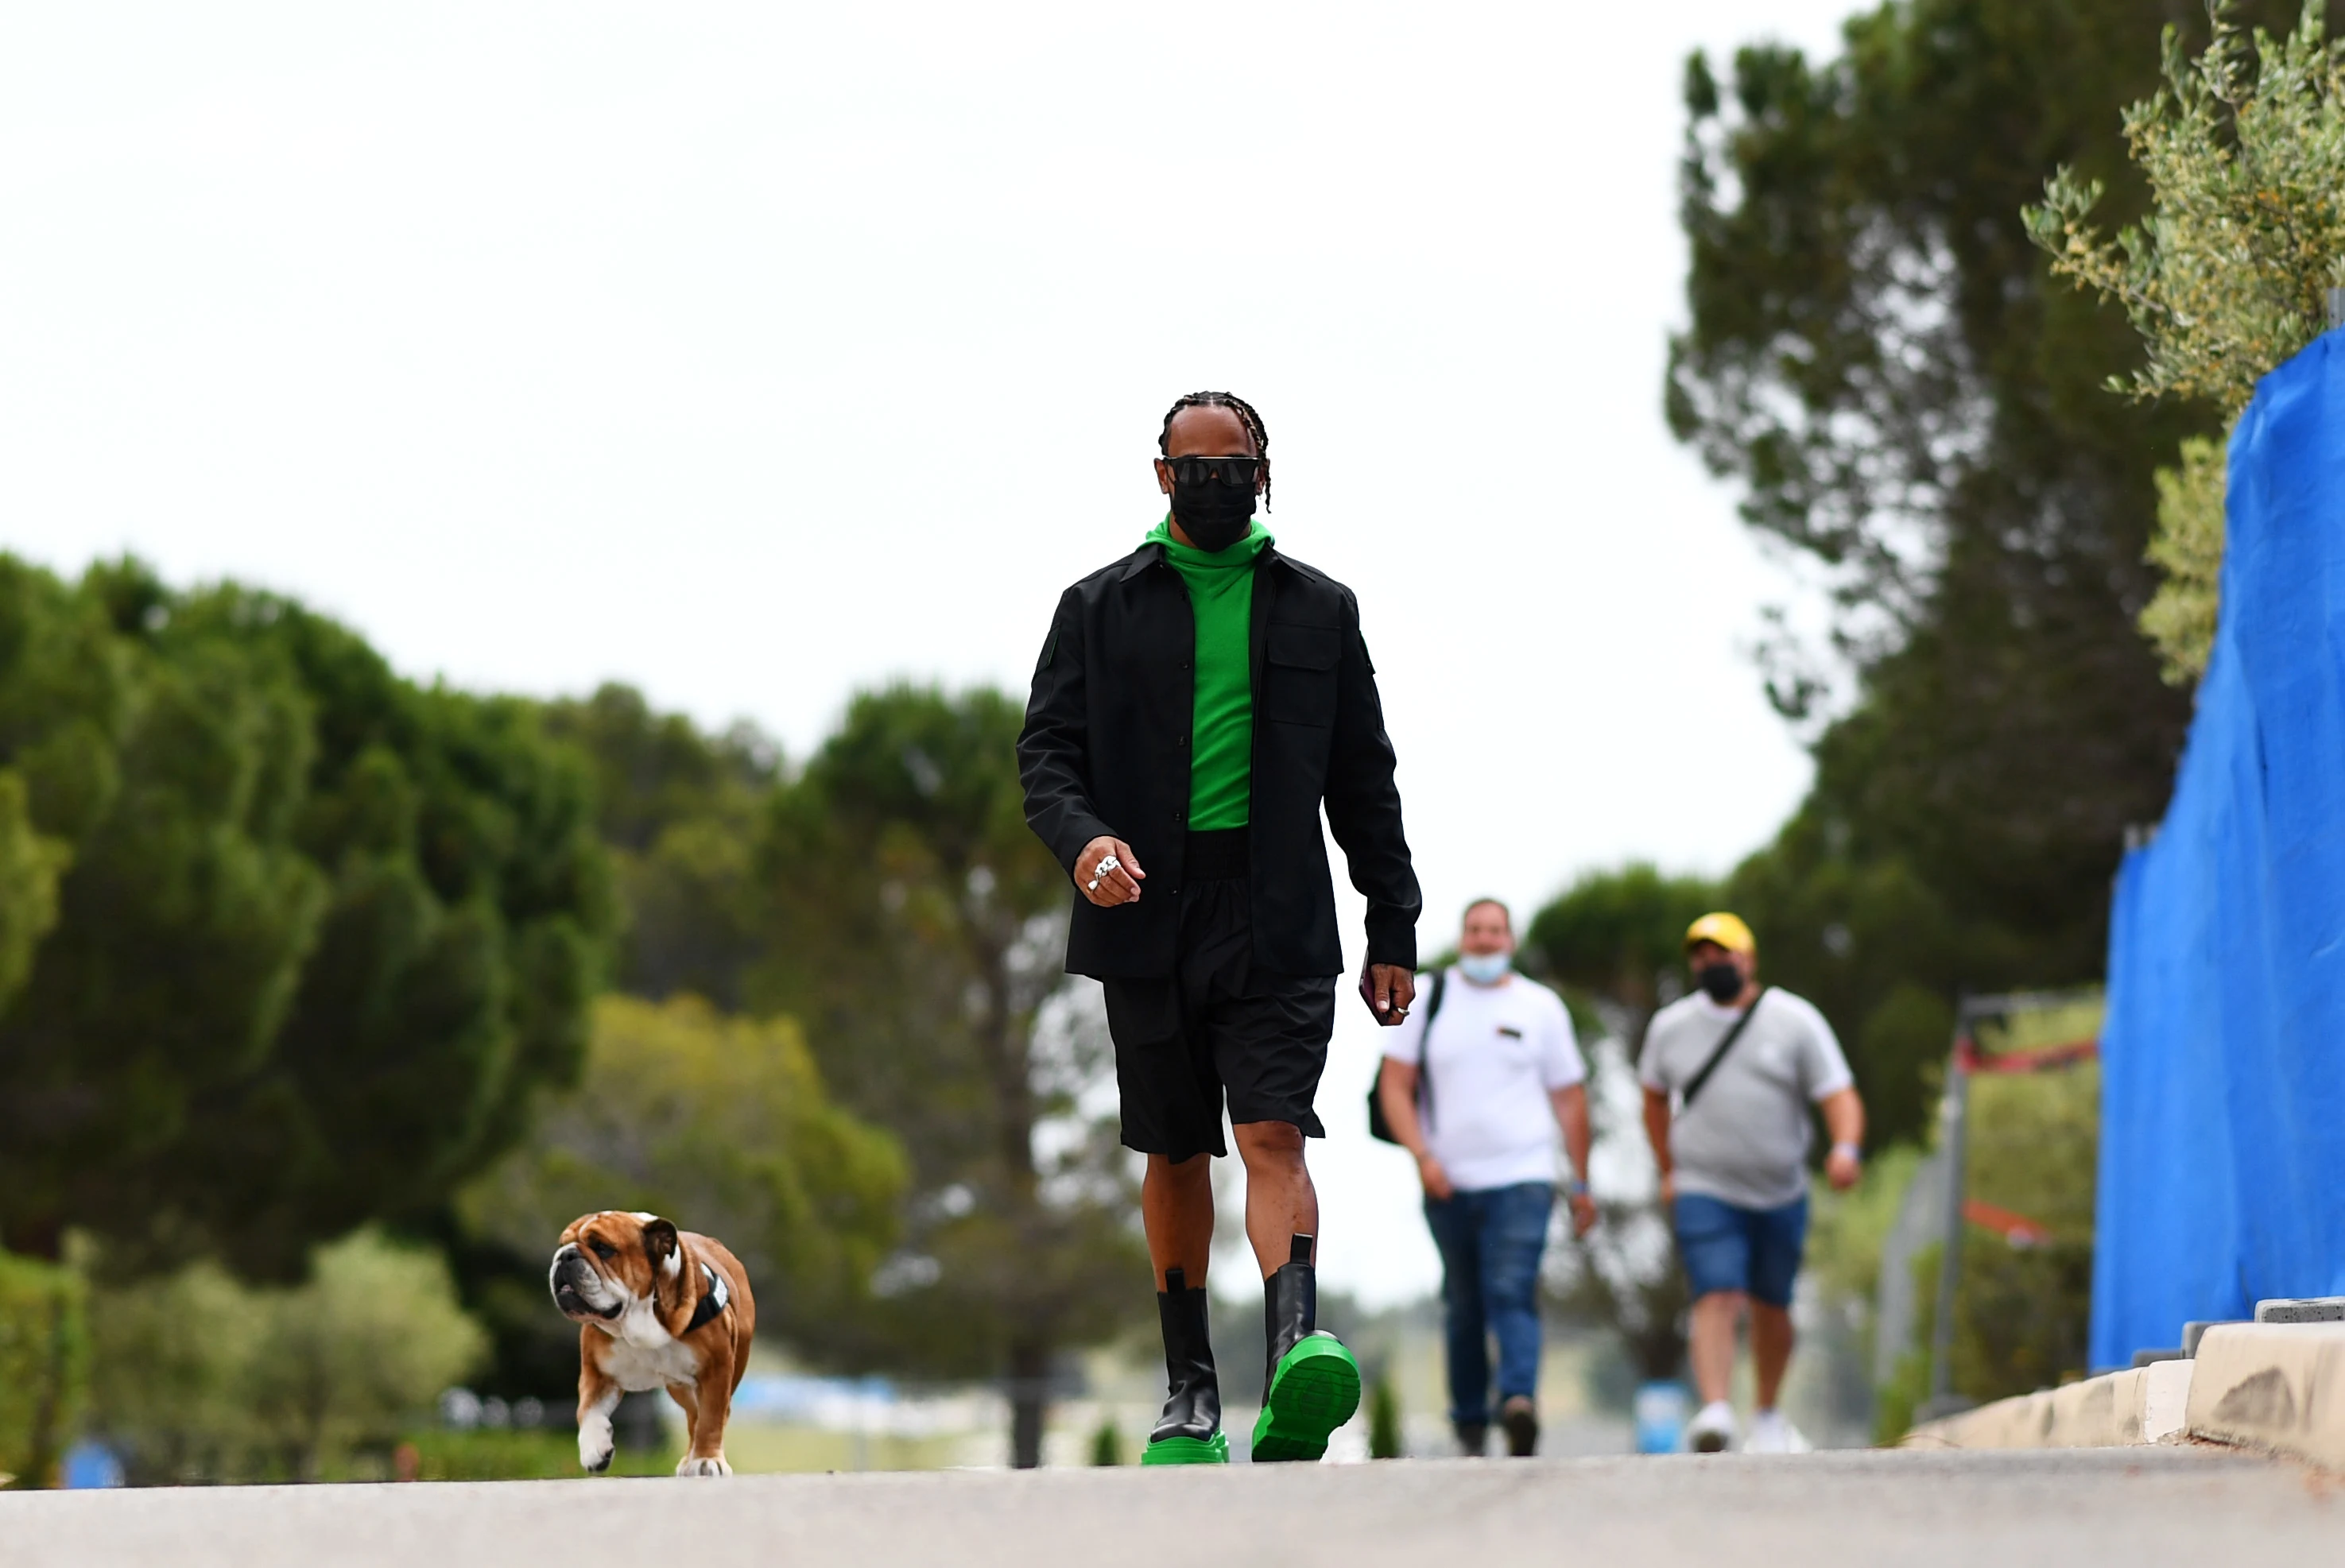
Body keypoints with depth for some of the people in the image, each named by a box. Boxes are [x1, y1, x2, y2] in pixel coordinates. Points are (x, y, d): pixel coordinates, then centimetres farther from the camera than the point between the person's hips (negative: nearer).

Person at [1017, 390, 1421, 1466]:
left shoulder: (1319, 610, 12)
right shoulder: (1100, 608, 10)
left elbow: (1363, 781, 13)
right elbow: (1046, 752, 3)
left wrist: (1393, 930, 9)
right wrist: (1082, 838, -19)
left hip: (1277, 921, -1)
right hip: (1148, 913, 1)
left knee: (1274, 1136, -17)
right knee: (1175, 1155, 8)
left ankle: (1298, 1359, -33)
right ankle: (1190, 1397, 18)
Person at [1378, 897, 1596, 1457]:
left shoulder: (1541, 1007, 7)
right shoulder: (1429, 1000, 7)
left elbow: (1569, 1097, 11)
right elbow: (1395, 1085, 4)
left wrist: (1581, 1184, 11)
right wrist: (1421, 1154, -10)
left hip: (1522, 1179, -2)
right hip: (1449, 1182, 2)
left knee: (1512, 1292, -18)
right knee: (1463, 1306, 7)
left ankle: (1519, 1399, -34)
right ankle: (1468, 1422, 15)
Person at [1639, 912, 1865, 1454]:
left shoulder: (1795, 1021, -4)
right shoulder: (1671, 1027, 3)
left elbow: (1840, 1095, -11)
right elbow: (1655, 1098, 21)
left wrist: (1846, 1149, -30)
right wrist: (1669, 1170, 17)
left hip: (1781, 1195, 1)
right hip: (1705, 1193, -1)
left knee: (1770, 1308, 13)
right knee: (1718, 1299, -20)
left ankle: (1768, 1416, 33)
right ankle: (1715, 1412, -35)